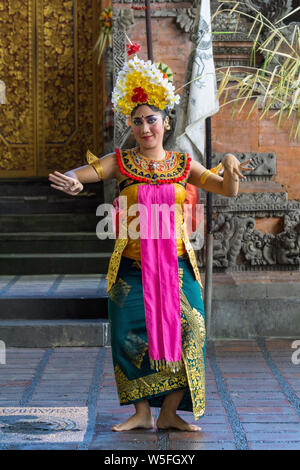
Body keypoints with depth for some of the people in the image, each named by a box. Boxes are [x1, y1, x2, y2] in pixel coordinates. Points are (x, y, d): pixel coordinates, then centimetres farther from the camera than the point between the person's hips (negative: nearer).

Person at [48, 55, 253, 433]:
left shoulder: (182, 164, 7)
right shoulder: (120, 162, 3)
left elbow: (228, 191, 8)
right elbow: (77, 173, -9)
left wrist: (229, 166, -13)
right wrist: (71, 180, -33)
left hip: (177, 264, 1)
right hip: (132, 266, -1)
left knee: (181, 331, -2)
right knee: (133, 334, -4)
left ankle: (169, 413, 9)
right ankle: (141, 412, 10)